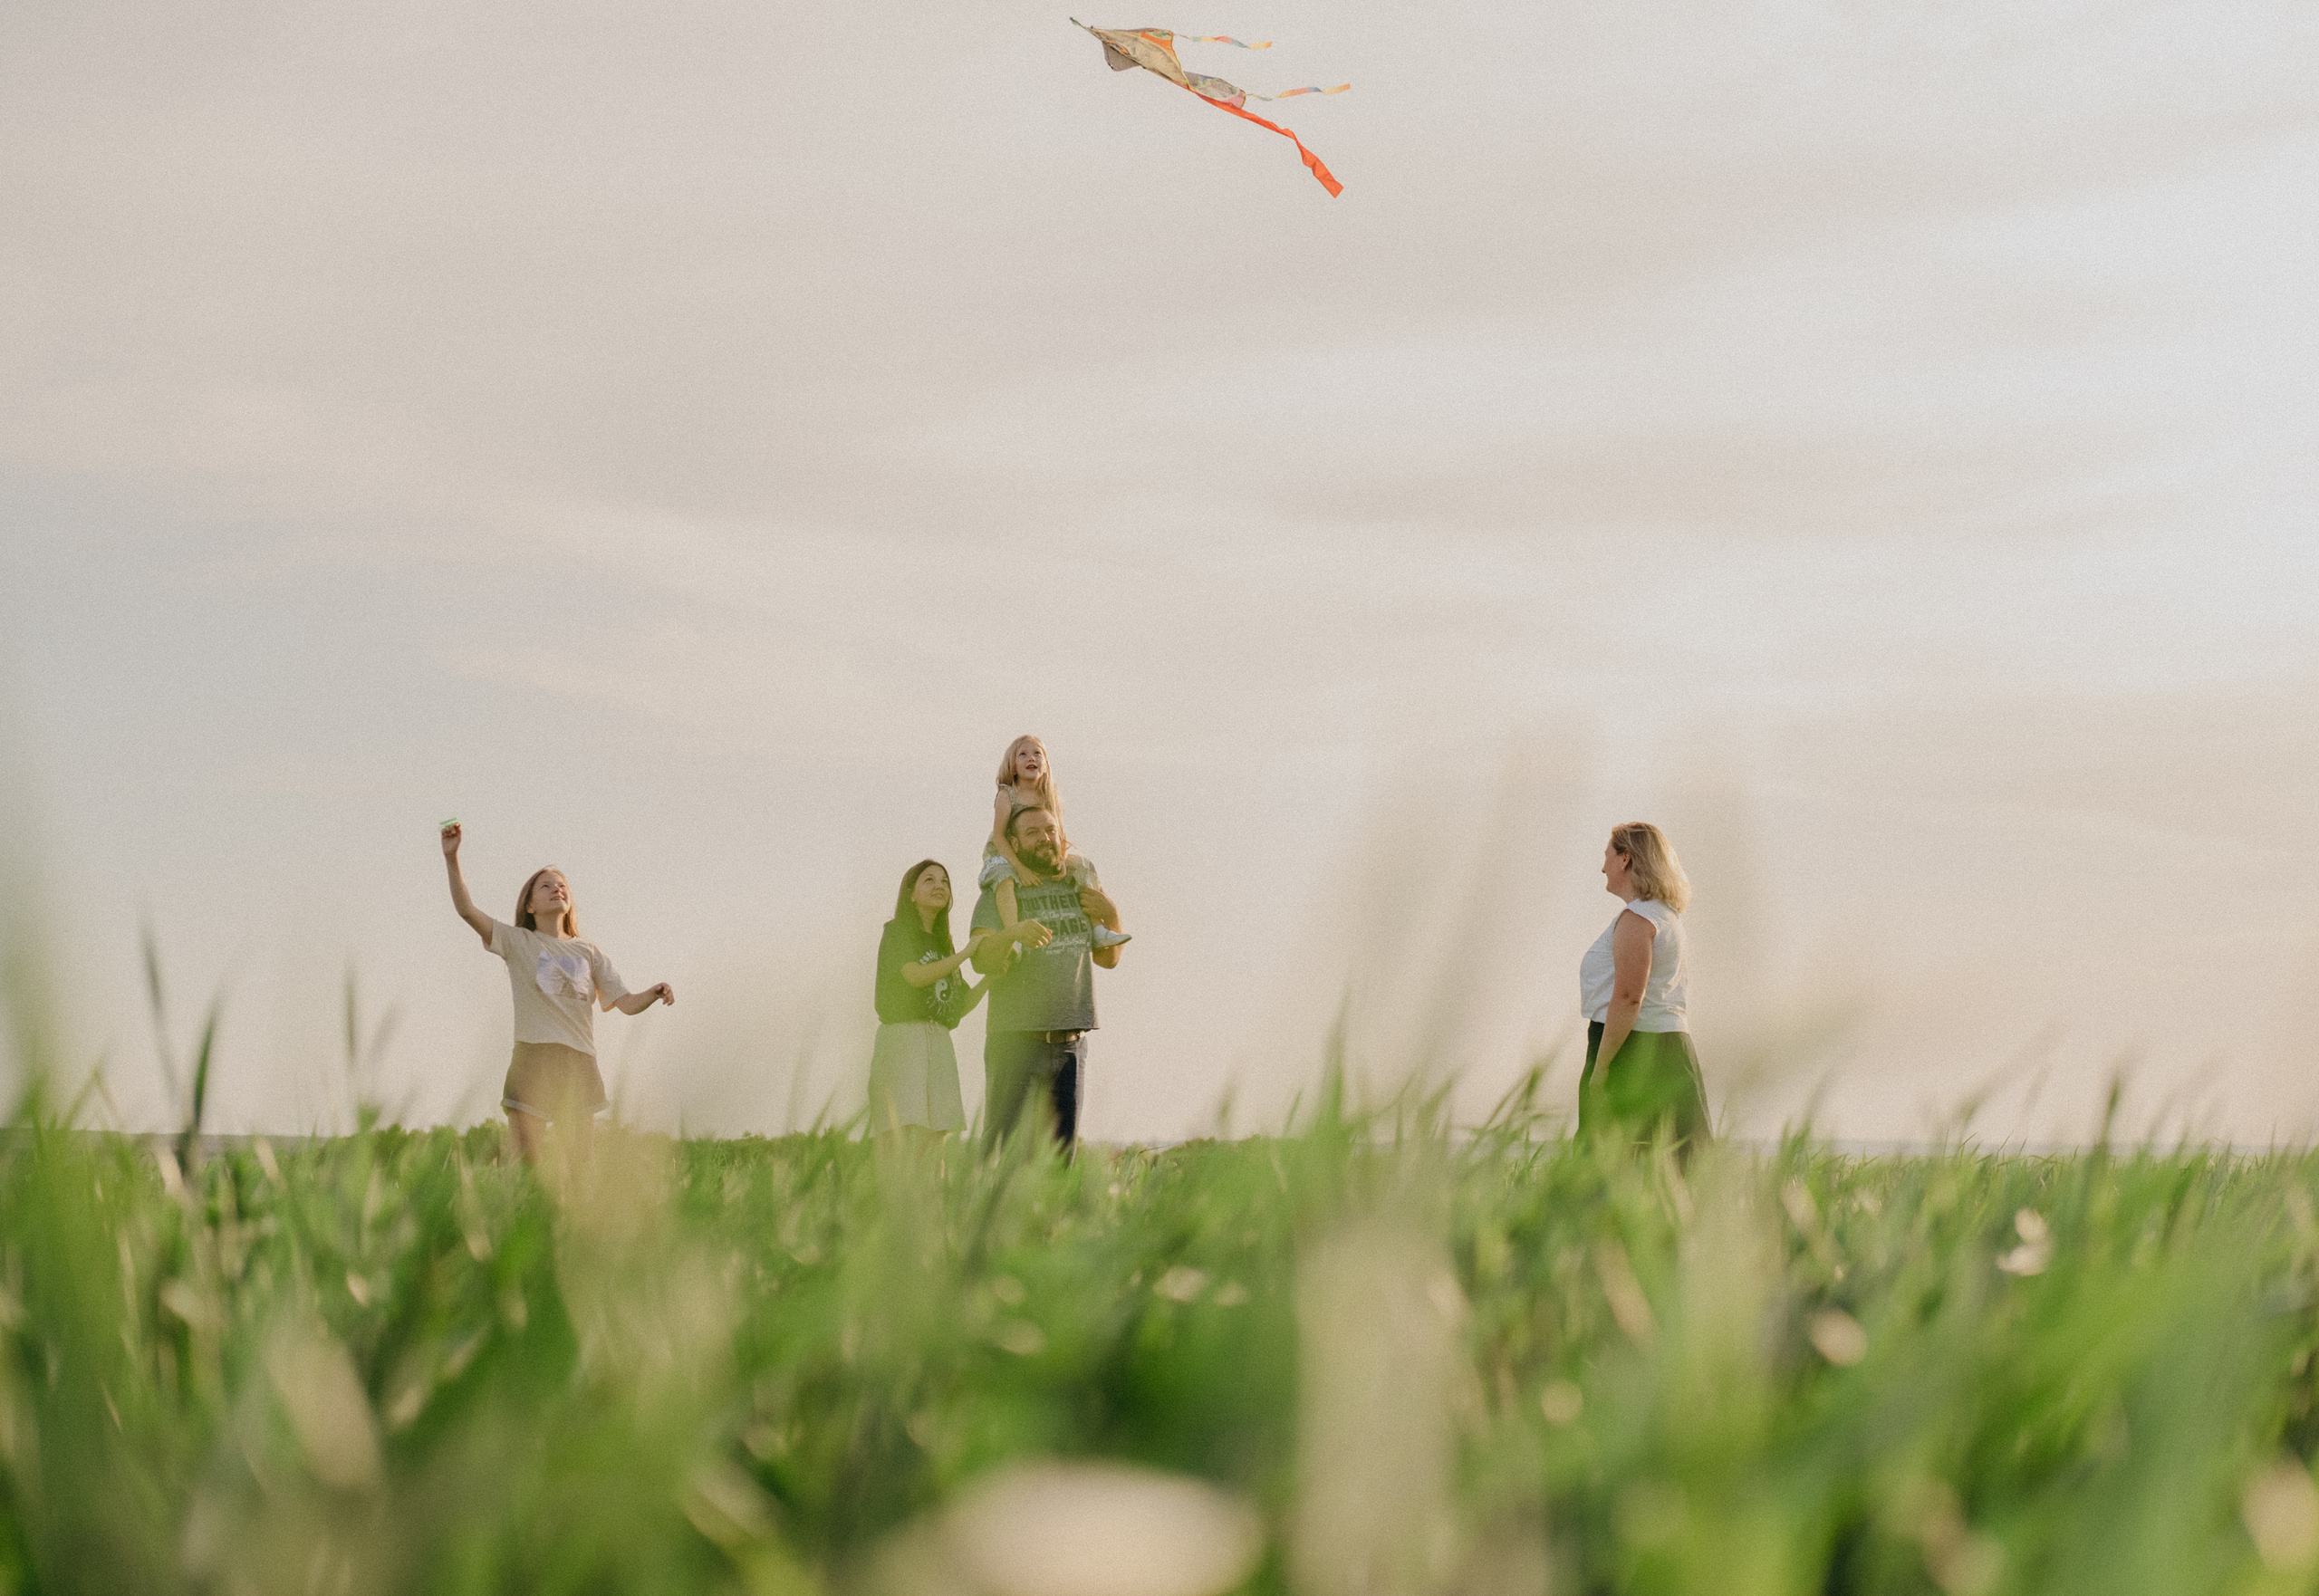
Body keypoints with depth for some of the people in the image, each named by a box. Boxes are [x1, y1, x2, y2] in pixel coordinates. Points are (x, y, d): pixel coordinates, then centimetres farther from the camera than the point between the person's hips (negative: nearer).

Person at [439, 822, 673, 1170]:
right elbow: (467, 910, -4)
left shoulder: (589, 953, 17)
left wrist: (654, 994, -12)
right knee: (524, 1163, -9)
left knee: (579, 1163, 2)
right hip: (532, 1057, -3)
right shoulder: (518, 942, 8)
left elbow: (625, 1002, 10)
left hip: (580, 1062, 3)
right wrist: (451, 859, -14)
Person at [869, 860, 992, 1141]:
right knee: (908, 1133, -19)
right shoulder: (896, 932, 5)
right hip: (902, 1036, -7)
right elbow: (915, 975, -14)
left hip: (939, 1044, 7)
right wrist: (964, 954, -11)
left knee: (937, 1139, -3)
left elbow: (962, 1006, 19)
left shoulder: (941, 943, 24)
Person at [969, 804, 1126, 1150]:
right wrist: (1013, 933, -34)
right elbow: (983, 960, -14)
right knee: (999, 1146, -11)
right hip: (1015, 1041, -5)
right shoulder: (998, 894, 1)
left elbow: (1108, 959, 22)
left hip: (1070, 1043, 5)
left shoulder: (1079, 889, 15)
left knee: (1061, 1152, 6)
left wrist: (1112, 918, 3)